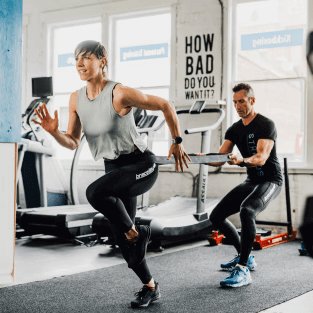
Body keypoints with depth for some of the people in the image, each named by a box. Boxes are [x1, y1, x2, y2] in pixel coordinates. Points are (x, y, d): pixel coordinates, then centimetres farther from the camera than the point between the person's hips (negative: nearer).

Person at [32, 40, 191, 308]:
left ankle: (137, 234, -8)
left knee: (94, 192, -33)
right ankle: (150, 287, 31)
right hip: (115, 169, 7)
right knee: (122, 236, 11)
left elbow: (165, 106, -10)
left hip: (141, 164, -7)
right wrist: (53, 131, -17)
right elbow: (72, 143, 3)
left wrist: (177, 142, -4)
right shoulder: (76, 99, 0)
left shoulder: (120, 93, -20)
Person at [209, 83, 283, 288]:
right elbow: (220, 159, -3)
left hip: (270, 180, -8)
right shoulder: (235, 129, 6)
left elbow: (261, 158, -30)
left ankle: (243, 270, -30)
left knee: (247, 210, -36)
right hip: (251, 181, 8)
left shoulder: (266, 125, -15)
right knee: (217, 216, 3)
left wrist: (241, 161, -50)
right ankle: (246, 257, 20)